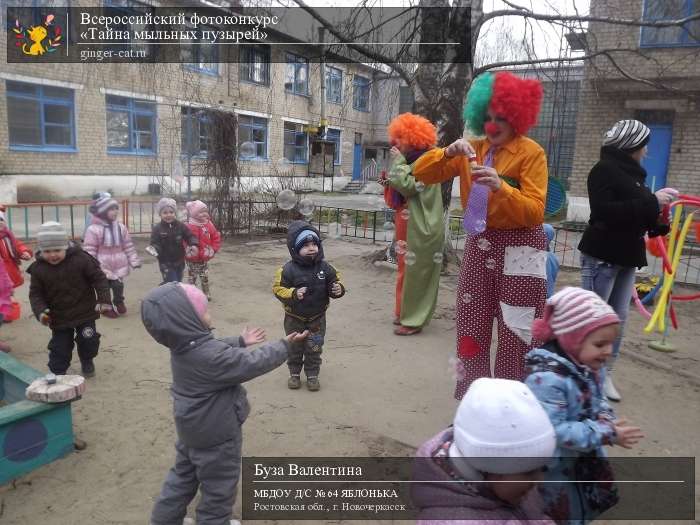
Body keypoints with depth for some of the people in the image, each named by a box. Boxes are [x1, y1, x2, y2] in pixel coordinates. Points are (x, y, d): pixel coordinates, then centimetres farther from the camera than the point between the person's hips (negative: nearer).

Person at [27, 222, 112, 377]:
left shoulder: (80, 259, -16)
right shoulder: (38, 268, -8)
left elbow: (99, 278, -10)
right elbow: (35, 293, 0)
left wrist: (104, 300, -18)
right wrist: (40, 311, -16)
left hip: (85, 312, -1)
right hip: (59, 317, 2)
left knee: (89, 341, 6)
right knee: (59, 347, 6)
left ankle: (87, 361, 36)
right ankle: (58, 373, 25)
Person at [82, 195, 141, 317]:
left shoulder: (121, 227, 2)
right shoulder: (94, 229, -14)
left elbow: (128, 246, 8)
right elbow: (89, 251, -11)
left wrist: (134, 260, 6)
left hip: (119, 266, 4)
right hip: (103, 268, -4)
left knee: (118, 286, 14)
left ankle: (119, 303, 36)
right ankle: (106, 308, 27)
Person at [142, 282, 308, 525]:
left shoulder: (185, 346, -6)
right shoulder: (210, 355, -36)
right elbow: (252, 363, -28)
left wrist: (241, 341, 20)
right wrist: (284, 345, -17)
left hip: (194, 427, 10)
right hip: (216, 433, -9)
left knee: (184, 473, 29)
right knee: (219, 484, 15)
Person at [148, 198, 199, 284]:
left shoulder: (180, 226, -3)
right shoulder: (157, 229, -11)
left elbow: (190, 236, -3)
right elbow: (155, 244, -12)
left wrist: (193, 245, -23)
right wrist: (154, 249, -36)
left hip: (179, 262, 4)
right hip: (166, 264, -4)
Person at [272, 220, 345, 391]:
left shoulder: (324, 267, -10)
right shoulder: (288, 269, -19)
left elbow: (335, 282, 0)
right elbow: (278, 289, -17)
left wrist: (338, 289, -23)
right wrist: (293, 294, -33)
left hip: (317, 319, 2)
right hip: (294, 318, -1)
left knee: (314, 349, 12)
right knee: (295, 348, 15)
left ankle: (312, 375, 30)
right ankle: (295, 373, 35)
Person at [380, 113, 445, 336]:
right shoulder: (413, 162, 17)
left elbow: (406, 185, -24)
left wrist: (398, 161, -12)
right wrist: (389, 183, 6)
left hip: (421, 229, -10)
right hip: (409, 228, 10)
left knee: (416, 273, -5)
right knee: (407, 271, 14)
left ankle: (413, 320, 2)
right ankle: (406, 314, 24)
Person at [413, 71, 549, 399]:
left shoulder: (531, 153, -8)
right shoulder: (471, 150, 7)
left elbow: (535, 211, -16)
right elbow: (421, 173, 1)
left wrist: (501, 187, -30)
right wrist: (448, 153, -16)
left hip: (519, 247, -4)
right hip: (480, 242, 5)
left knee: (516, 328, 4)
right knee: (471, 322, 11)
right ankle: (472, 388, 29)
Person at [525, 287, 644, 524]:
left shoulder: (590, 368, -8)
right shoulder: (547, 378, -37)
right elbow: (551, 431, -36)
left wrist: (605, 418, -16)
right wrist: (606, 433, -32)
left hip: (585, 459, 8)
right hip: (553, 466, -8)